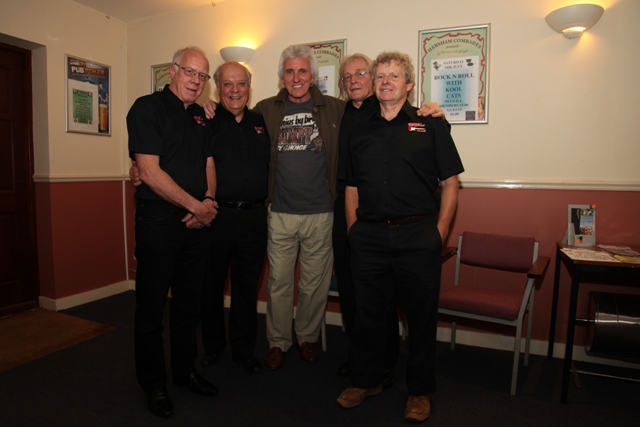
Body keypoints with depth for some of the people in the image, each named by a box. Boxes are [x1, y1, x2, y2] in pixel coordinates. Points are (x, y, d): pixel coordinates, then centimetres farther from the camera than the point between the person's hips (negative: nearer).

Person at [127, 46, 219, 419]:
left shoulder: (200, 116, 14)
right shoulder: (147, 108, -7)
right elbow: (150, 172, -16)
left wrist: (209, 200, -4)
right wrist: (196, 205, -14)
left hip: (196, 221, 6)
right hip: (159, 220, -6)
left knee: (189, 303, 15)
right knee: (152, 305, 7)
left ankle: (186, 370, 33)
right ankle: (154, 384, 24)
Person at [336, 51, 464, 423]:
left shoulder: (430, 125, 4)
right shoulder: (360, 131, 13)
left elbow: (450, 182, 1)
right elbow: (352, 187, 14)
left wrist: (440, 232, -6)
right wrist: (354, 230, 5)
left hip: (418, 235, -2)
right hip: (369, 238, 3)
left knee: (422, 315, 8)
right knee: (368, 313, 13)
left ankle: (420, 391, 29)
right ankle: (366, 381, 33)